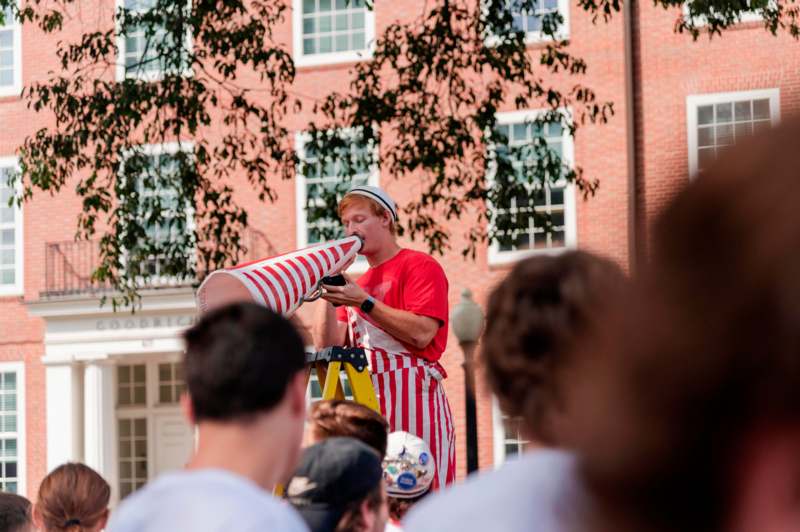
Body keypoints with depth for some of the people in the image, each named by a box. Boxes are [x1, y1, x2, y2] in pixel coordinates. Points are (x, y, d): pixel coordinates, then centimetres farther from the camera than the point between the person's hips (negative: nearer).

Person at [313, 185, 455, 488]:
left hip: (412, 393, -6)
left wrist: (364, 303, -14)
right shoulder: (358, 285, 21)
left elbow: (421, 333, -14)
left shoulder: (419, 266, 1)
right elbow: (328, 345, 13)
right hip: (367, 398, 6)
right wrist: (330, 297, 2)